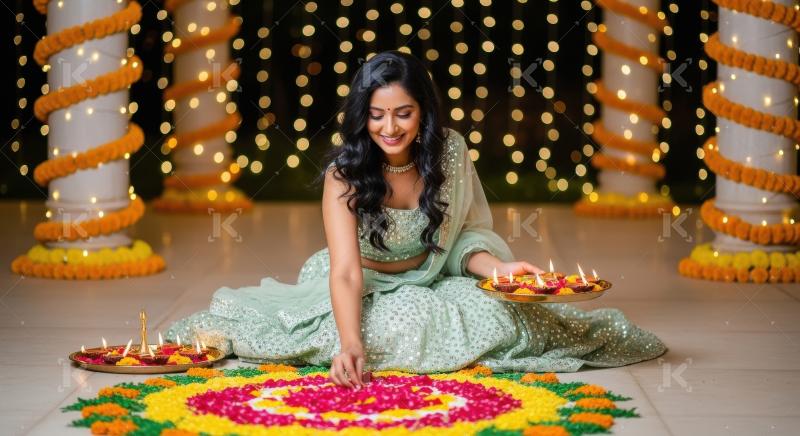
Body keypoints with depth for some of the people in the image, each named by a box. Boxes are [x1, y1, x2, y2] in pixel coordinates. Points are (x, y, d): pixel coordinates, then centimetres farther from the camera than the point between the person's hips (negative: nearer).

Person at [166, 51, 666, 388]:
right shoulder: (345, 173, -21)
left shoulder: (449, 153, -12)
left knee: (501, 312, -27)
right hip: (365, 291, -1)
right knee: (402, 323, -34)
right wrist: (351, 342, -48)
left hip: (433, 284, 1)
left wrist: (499, 268, -27)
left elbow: (464, 239, -5)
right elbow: (346, 270, -31)